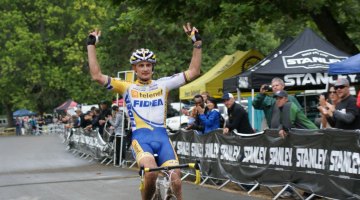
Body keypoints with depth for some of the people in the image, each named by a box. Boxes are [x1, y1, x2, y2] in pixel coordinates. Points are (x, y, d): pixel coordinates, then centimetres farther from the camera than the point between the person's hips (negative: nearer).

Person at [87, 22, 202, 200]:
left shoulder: (162, 84, 15)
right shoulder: (128, 88, 10)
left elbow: (193, 72, 13)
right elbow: (97, 76, 1)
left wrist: (197, 43, 7)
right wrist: (91, 45, 2)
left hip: (162, 136, 2)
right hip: (140, 137, -2)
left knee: (175, 181, -15)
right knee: (151, 172, -31)